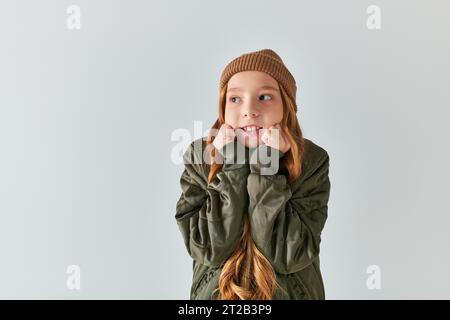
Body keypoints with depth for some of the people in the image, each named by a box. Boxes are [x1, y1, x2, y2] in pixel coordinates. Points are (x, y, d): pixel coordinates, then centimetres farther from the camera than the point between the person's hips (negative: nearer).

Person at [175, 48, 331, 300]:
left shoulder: (312, 161, -16)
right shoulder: (200, 158, -14)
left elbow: (288, 255, -23)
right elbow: (209, 249, -21)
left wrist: (267, 165, -29)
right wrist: (233, 165, -27)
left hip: (290, 294, 0)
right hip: (216, 293, 1)